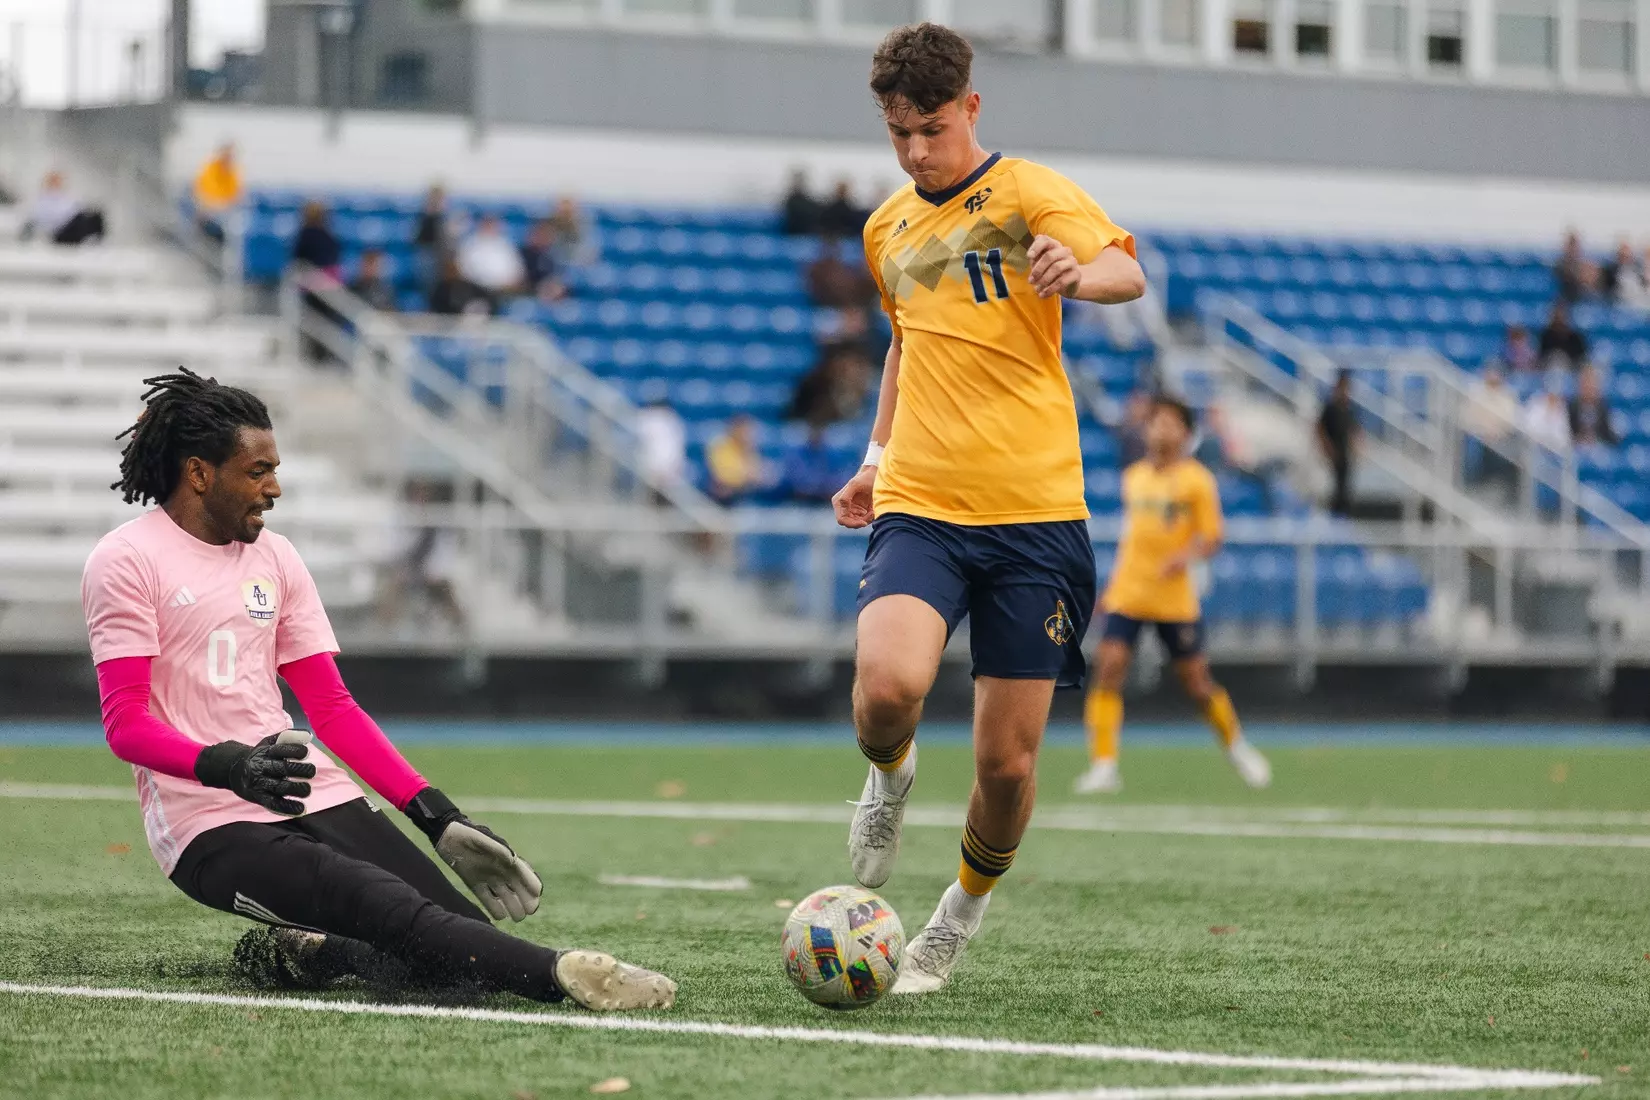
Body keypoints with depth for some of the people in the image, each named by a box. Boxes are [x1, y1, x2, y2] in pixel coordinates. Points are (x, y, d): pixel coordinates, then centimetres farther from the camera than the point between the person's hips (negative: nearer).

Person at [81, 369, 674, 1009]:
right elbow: (125, 723, -11)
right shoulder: (128, 561, -2)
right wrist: (227, 766, -31)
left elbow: (333, 709, 17)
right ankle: (560, 976, -46)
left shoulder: (273, 556, 17)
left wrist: (439, 818, 6)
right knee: (381, 905, -32)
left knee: (470, 936, -15)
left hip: (311, 798, 7)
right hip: (211, 827, -7)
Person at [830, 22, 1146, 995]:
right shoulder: (888, 228, 15)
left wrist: (1080, 272, -45)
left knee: (1008, 760, -1)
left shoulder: (1029, 193, -3)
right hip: (919, 506, 3)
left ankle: (966, 909, 28)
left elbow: (1126, 270, -22)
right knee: (888, 686, -26)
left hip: (1034, 512, -3)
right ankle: (891, 776, 9)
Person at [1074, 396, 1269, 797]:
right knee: (1109, 669, -14)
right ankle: (1103, 766, -13)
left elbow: (1211, 539, -5)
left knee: (1197, 682, 5)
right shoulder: (1133, 477, 10)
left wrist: (1188, 554, -26)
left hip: (1175, 598, -3)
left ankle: (1235, 745, 33)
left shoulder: (1196, 480, -4)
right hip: (1126, 595, 3)